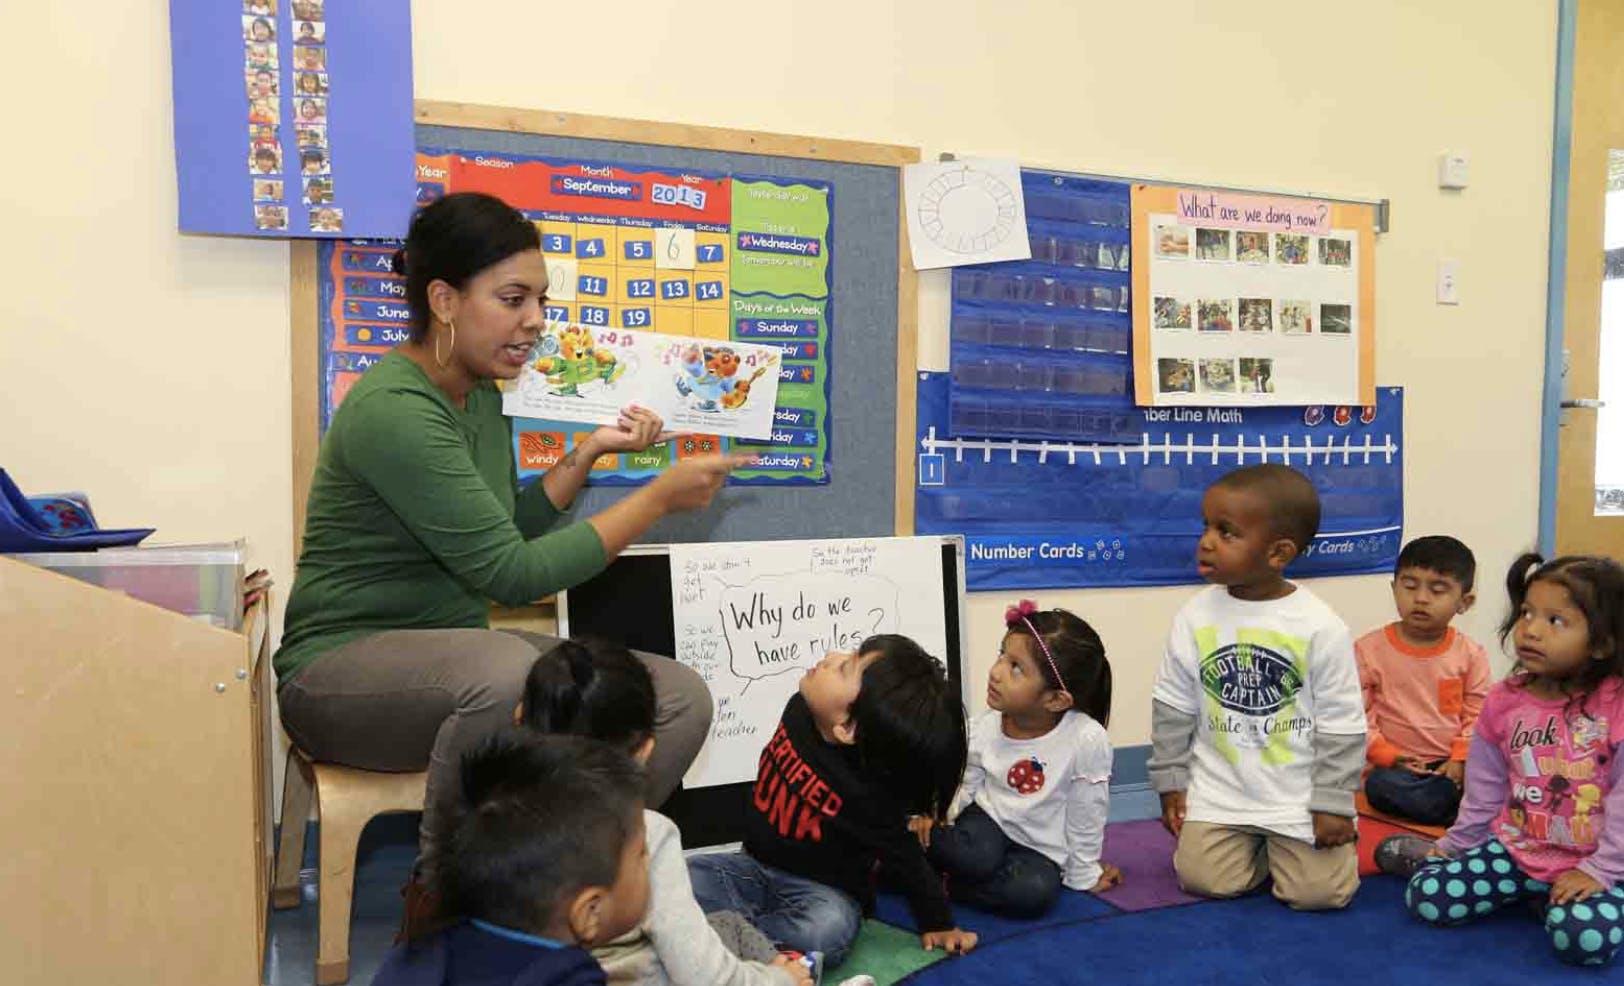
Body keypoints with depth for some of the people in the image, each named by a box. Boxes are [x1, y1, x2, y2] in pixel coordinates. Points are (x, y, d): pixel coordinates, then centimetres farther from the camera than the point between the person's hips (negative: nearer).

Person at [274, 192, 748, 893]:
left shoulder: (481, 395, 8)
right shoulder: (393, 410, -20)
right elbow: (510, 573, -22)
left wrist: (586, 454, 3)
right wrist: (658, 497, -16)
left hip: (453, 662, 8)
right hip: (343, 671, -8)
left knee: (680, 699, -10)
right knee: (509, 670, -41)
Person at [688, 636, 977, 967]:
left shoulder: (866, 795, -32)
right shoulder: (801, 708, -15)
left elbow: (907, 863, -18)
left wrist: (937, 923, -6)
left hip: (822, 888, -5)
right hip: (754, 864, 5)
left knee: (824, 934, -38)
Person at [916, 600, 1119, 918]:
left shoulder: (1087, 740, -24)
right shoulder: (985, 727, -11)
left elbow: (1086, 813, -11)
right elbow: (965, 784, 3)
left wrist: (1084, 874, 0)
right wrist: (936, 814, -14)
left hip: (1038, 848, -1)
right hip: (984, 822, 1)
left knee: (1035, 891, -32)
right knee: (978, 856, -33)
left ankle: (940, 883, -15)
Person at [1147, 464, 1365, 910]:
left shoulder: (1320, 627, -14)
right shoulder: (1195, 617, -6)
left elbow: (1341, 724, -8)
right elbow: (1173, 709, 3)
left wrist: (1333, 805, -8)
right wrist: (1171, 783, 4)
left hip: (1300, 794, -2)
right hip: (1219, 788, 2)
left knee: (1319, 893, -9)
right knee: (1203, 880, -8)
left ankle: (1286, 842, 24)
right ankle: (1257, 843, 22)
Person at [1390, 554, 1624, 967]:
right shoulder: (1504, 701, 0)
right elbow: (1484, 790, 11)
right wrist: (1456, 845, 15)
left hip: (1591, 865, -3)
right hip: (1514, 848, 3)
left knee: (1585, 938, -30)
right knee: (1425, 897, -12)